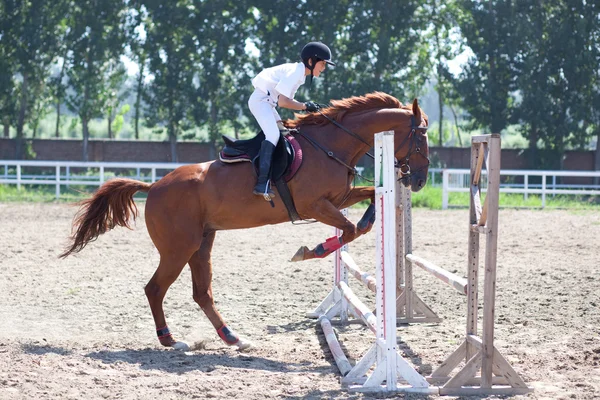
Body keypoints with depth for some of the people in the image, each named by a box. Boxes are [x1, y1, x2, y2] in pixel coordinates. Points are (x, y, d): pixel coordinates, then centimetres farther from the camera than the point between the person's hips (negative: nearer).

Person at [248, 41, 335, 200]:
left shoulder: (299, 73, 11)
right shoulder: (295, 72, -19)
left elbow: (286, 99, 13)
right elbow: (283, 102, -24)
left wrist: (306, 107, 1)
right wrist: (304, 106, -14)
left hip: (267, 102, 11)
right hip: (260, 99, -11)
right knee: (273, 135, -23)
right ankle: (262, 184, -33)